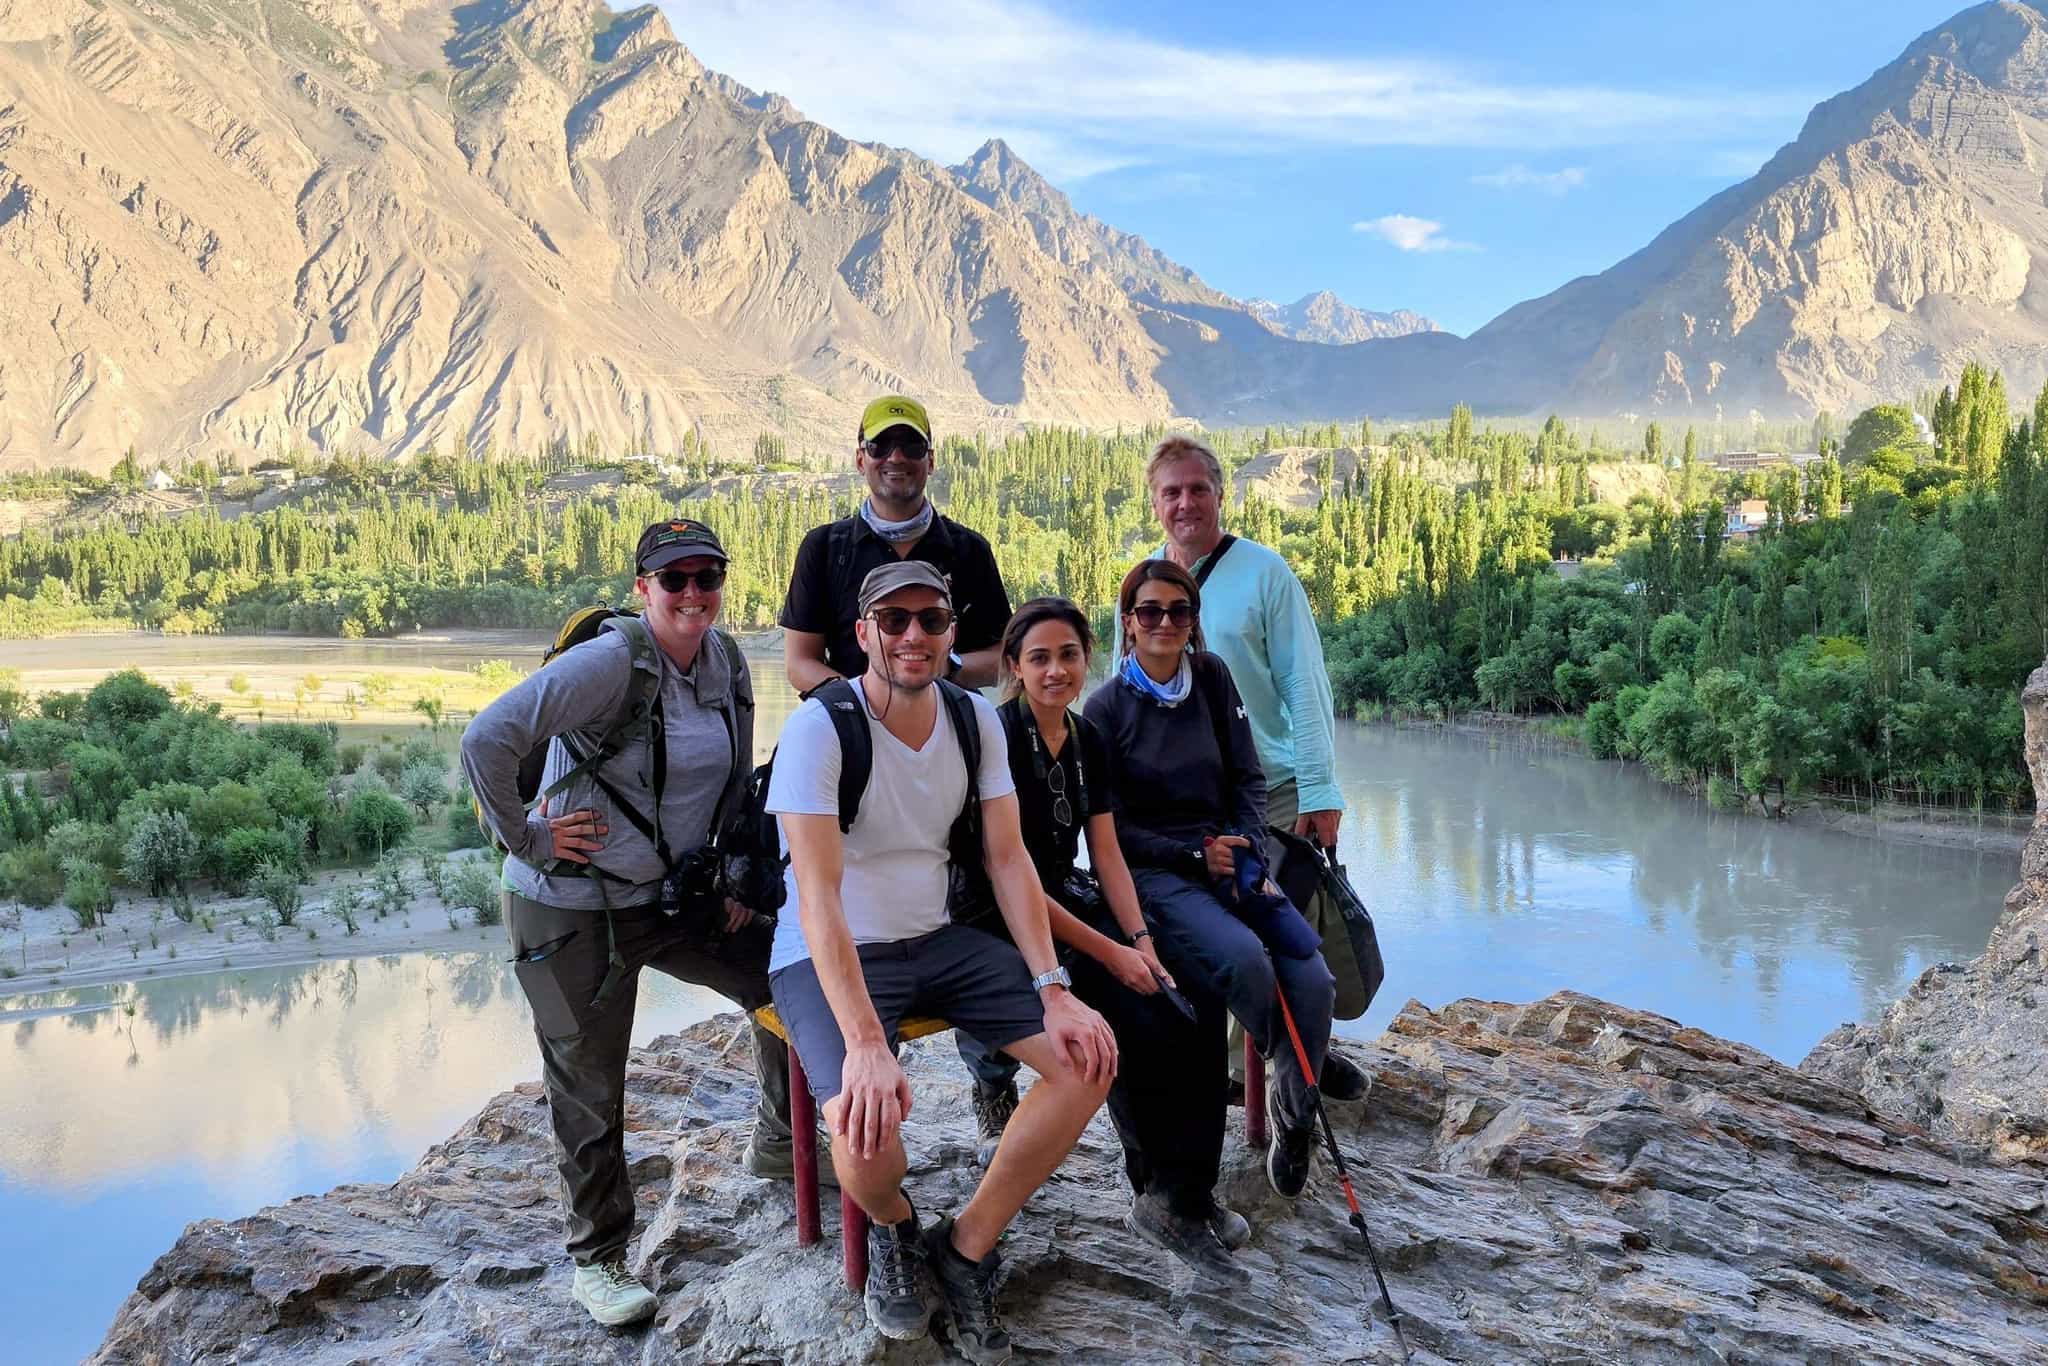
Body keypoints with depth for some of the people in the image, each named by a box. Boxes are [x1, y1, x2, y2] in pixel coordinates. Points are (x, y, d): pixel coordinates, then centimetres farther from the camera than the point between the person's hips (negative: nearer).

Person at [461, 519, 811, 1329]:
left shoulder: (728, 667, 1)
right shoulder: (611, 661, -22)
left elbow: (738, 781, 16)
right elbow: (488, 739, -29)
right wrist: (525, 839, -21)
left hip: (674, 896, 7)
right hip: (573, 910, -7)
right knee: (589, 1087, 5)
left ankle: (779, 1144, 35)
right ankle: (596, 1261, 25)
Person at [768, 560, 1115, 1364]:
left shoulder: (975, 719, -1)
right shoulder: (819, 727, -19)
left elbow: (1007, 859, 0)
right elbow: (818, 895, -26)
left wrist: (1053, 991, -12)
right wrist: (865, 1041, -35)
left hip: (936, 939, 6)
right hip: (829, 958, -6)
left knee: (1088, 1057, -10)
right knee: (869, 1132, -31)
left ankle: (965, 1248, 6)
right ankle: (893, 1230, 9)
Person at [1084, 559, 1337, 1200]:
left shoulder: (1212, 677, 7)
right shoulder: (1107, 707, -3)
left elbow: (1248, 777, 9)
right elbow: (1111, 827, -3)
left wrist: (1247, 852, -7)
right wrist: (1195, 853, -13)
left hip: (1231, 862, 4)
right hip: (1154, 877, -4)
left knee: (1314, 981, -21)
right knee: (1245, 961, -32)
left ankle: (1294, 1114, 4)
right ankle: (1301, 1073, 0)